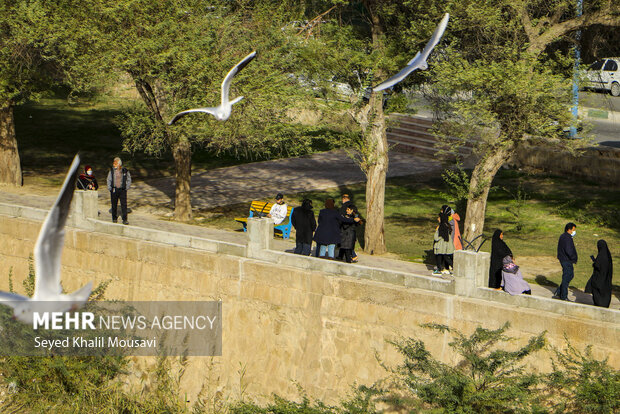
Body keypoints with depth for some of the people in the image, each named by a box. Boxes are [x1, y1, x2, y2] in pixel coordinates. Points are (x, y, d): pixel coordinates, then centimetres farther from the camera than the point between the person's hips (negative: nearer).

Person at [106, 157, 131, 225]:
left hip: (122, 189, -1)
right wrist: (110, 188, 2)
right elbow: (109, 180, 10)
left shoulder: (125, 171, 2)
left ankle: (124, 220, -4)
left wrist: (127, 187, 3)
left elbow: (129, 179, 11)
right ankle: (114, 218, 19)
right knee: (114, 205, 6)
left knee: (124, 204, -6)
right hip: (114, 190, 1)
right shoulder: (112, 171, 3)